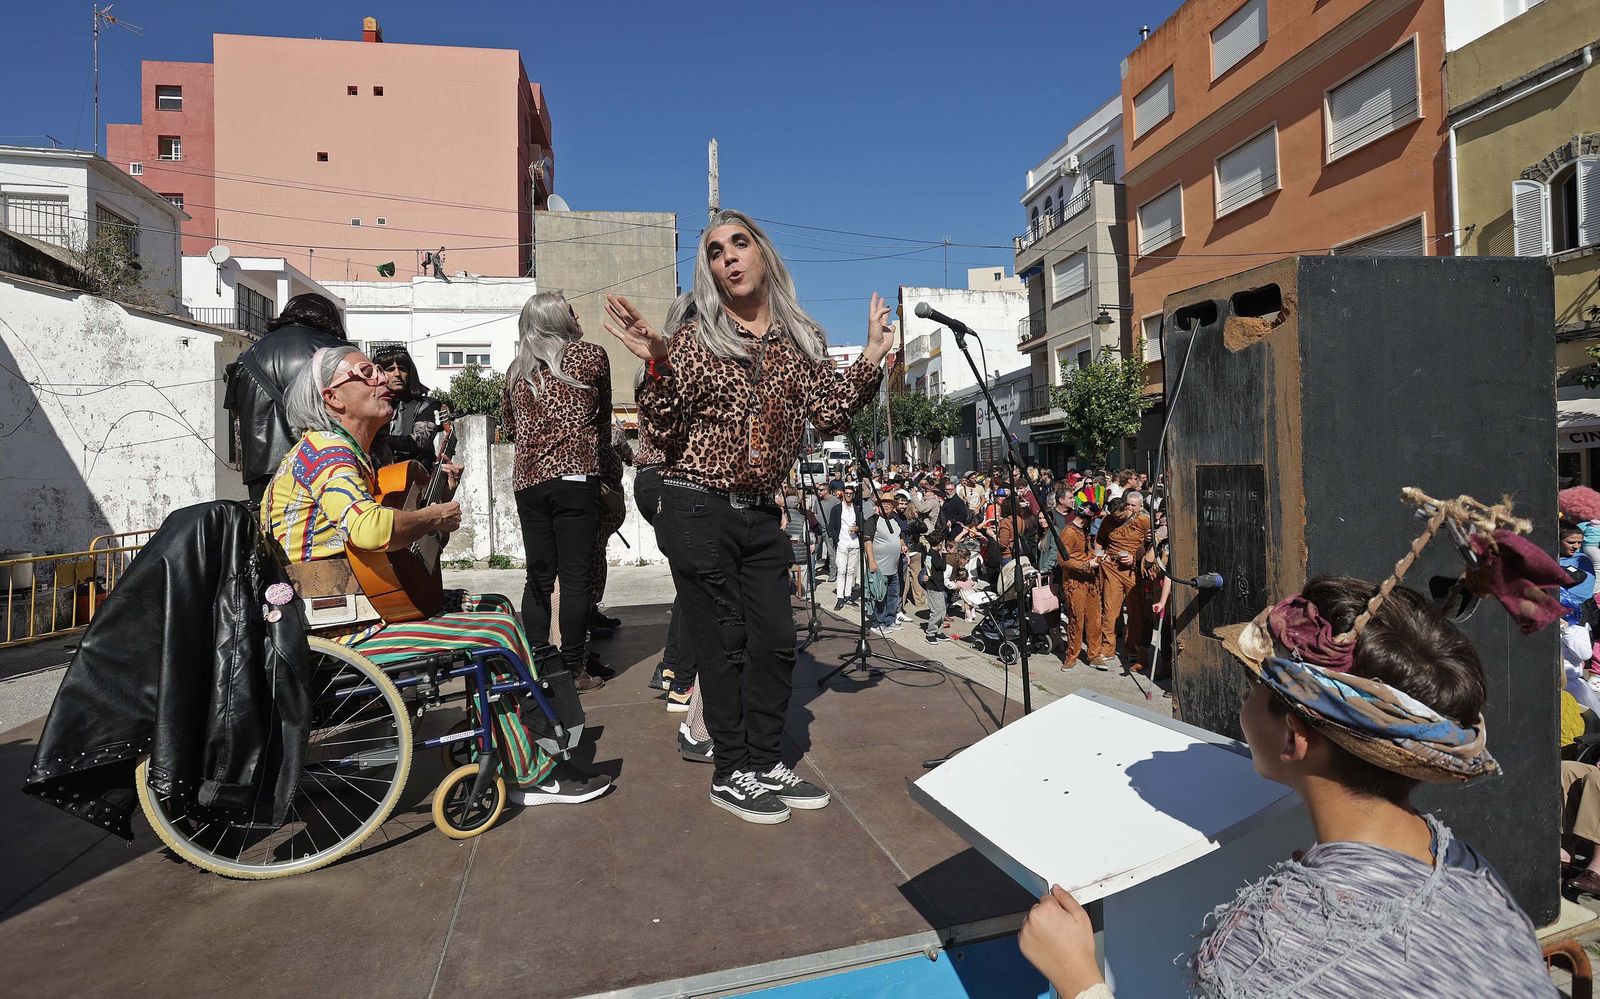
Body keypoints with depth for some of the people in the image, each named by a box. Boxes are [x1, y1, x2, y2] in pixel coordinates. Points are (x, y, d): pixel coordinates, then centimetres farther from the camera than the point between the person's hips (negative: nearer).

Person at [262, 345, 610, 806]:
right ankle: (531, 776, -2)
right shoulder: (328, 450, -17)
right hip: (338, 628, -11)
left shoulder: (349, 450, 16)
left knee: (496, 607, 10)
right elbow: (369, 528, -37)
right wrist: (434, 517, -20)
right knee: (496, 633, -16)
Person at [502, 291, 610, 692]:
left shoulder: (517, 369, 13)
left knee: (538, 577, 11)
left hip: (527, 480, 5)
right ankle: (574, 669, 3)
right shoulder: (591, 355, 3)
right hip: (576, 476, -5)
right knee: (577, 577, 0)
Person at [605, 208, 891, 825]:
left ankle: (766, 763, 25)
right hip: (699, 509, -4)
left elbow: (828, 416, 2)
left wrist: (870, 360, -4)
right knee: (724, 643, 2)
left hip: (761, 513, 5)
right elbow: (667, 428, -10)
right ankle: (731, 774, 17)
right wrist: (656, 365, -24)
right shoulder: (695, 339, -4)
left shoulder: (802, 338, 7)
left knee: (775, 640, 9)